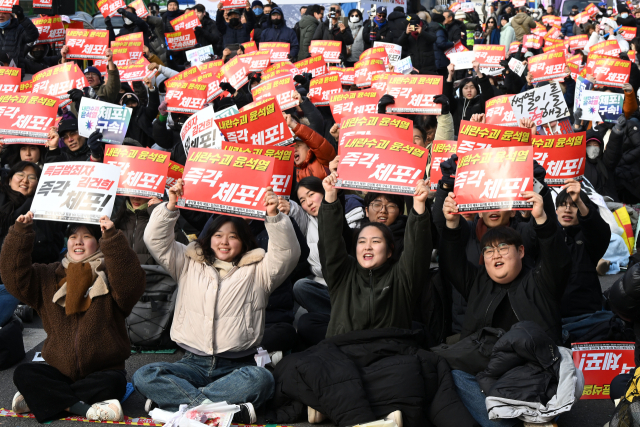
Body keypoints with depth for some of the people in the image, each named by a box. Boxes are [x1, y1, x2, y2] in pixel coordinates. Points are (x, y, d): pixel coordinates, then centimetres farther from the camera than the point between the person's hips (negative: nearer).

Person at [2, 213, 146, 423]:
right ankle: (85, 408, -28)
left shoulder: (110, 275, -2)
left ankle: (40, 399, -23)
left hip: (101, 370, -3)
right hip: (59, 370, 3)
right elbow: (15, 276, -3)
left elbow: (131, 282, -25)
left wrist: (112, 238, -35)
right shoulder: (48, 276, 11)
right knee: (23, 373, -21)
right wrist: (20, 232, -12)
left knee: (113, 383, -34)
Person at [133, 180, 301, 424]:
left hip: (236, 366, -2)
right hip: (194, 364, 2)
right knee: (143, 377, -26)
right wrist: (170, 207, -3)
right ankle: (231, 409, -37)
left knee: (260, 379, -36)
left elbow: (287, 253, -4)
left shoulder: (257, 271, 12)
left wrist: (274, 217, -18)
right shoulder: (188, 264, 18)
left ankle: (172, 399, -31)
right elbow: (155, 241, 10)